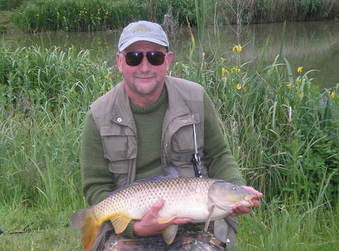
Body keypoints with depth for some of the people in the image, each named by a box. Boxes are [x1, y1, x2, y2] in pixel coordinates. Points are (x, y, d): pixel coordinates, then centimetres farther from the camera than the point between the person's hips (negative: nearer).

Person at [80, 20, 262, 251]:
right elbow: (96, 188, -2)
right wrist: (135, 227, -18)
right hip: (128, 229, 0)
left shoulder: (195, 99, -1)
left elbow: (218, 156, 9)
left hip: (196, 221, 1)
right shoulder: (99, 116, -4)